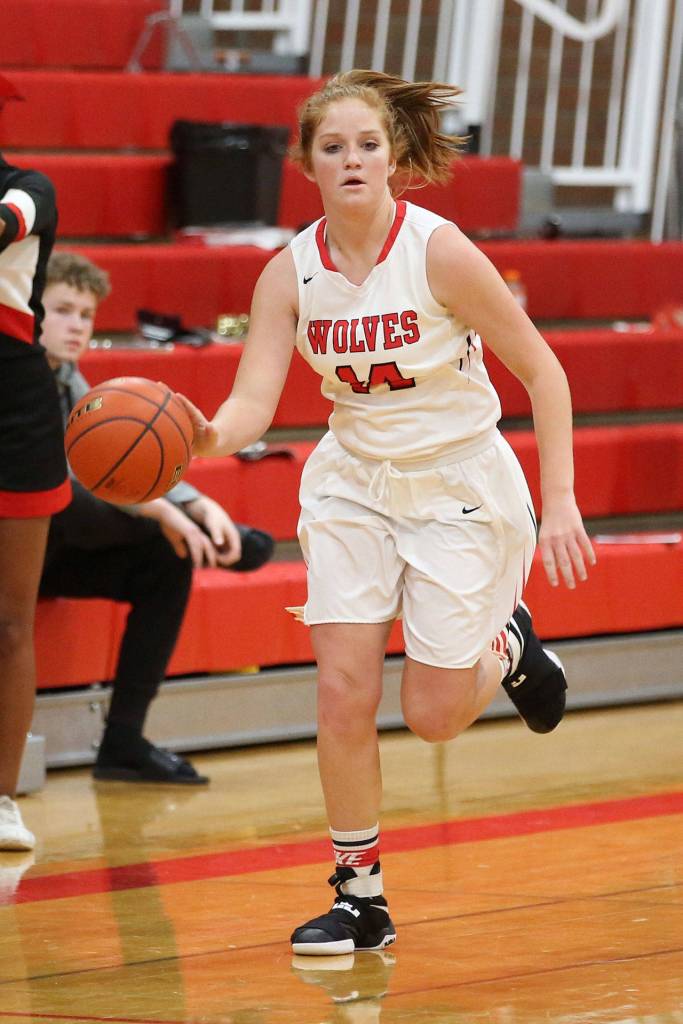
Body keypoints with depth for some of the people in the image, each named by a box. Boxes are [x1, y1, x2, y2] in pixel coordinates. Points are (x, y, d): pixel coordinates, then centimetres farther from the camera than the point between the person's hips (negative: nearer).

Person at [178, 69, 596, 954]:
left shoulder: (439, 251, -20)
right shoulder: (291, 271, -9)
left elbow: (541, 370, -13)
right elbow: (254, 400, -17)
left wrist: (559, 501, -16)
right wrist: (207, 437, -40)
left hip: (459, 489, -3)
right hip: (353, 484, 3)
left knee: (433, 714, -1)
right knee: (343, 691, -9)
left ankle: (506, 644, 34)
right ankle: (360, 897, 5)